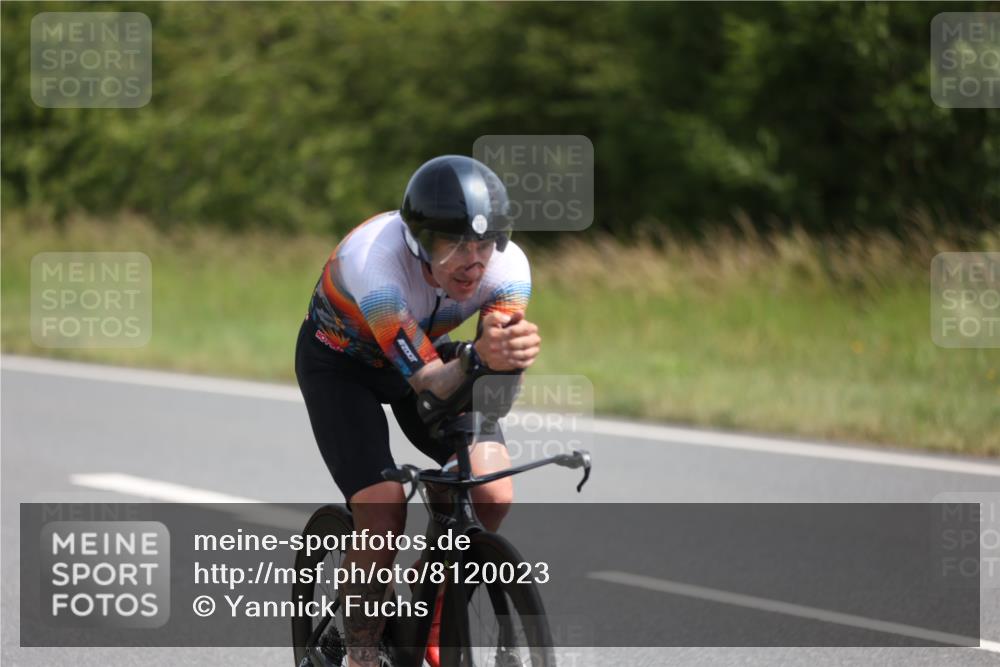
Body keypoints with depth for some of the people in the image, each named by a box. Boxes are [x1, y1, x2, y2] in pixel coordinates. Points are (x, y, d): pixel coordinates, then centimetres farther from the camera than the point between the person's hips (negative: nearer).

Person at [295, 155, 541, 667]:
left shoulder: (507, 266, -27)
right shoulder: (373, 259, -39)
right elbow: (429, 383, -41)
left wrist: (510, 351, -55)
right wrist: (478, 358, -62)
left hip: (427, 352, 4)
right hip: (339, 363, -4)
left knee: (491, 496, -18)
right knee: (382, 515, -21)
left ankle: (431, 612, 8)